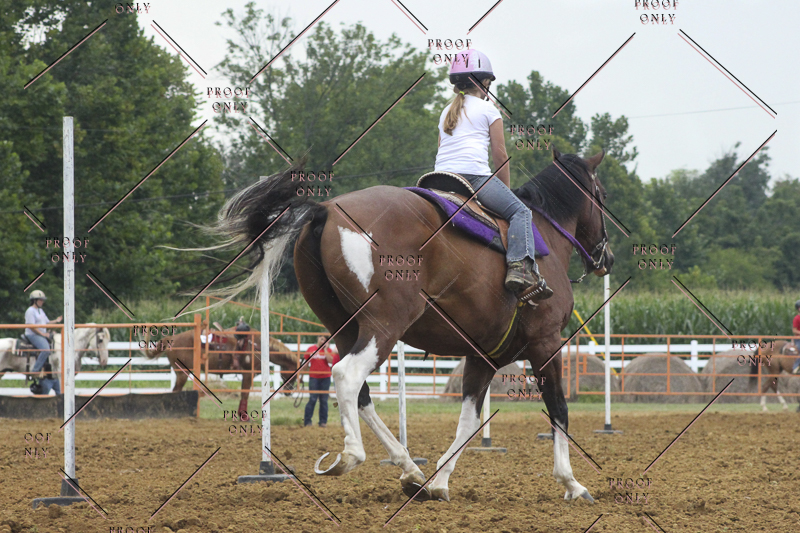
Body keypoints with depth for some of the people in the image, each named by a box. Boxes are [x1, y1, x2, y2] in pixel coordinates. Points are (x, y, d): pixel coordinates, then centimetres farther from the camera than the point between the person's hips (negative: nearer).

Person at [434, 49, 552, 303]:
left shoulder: (447, 112, 25)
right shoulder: (487, 109, 8)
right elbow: (500, 156, 6)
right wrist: (506, 191, 17)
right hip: (475, 174, -6)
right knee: (520, 211, -4)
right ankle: (520, 266, -27)